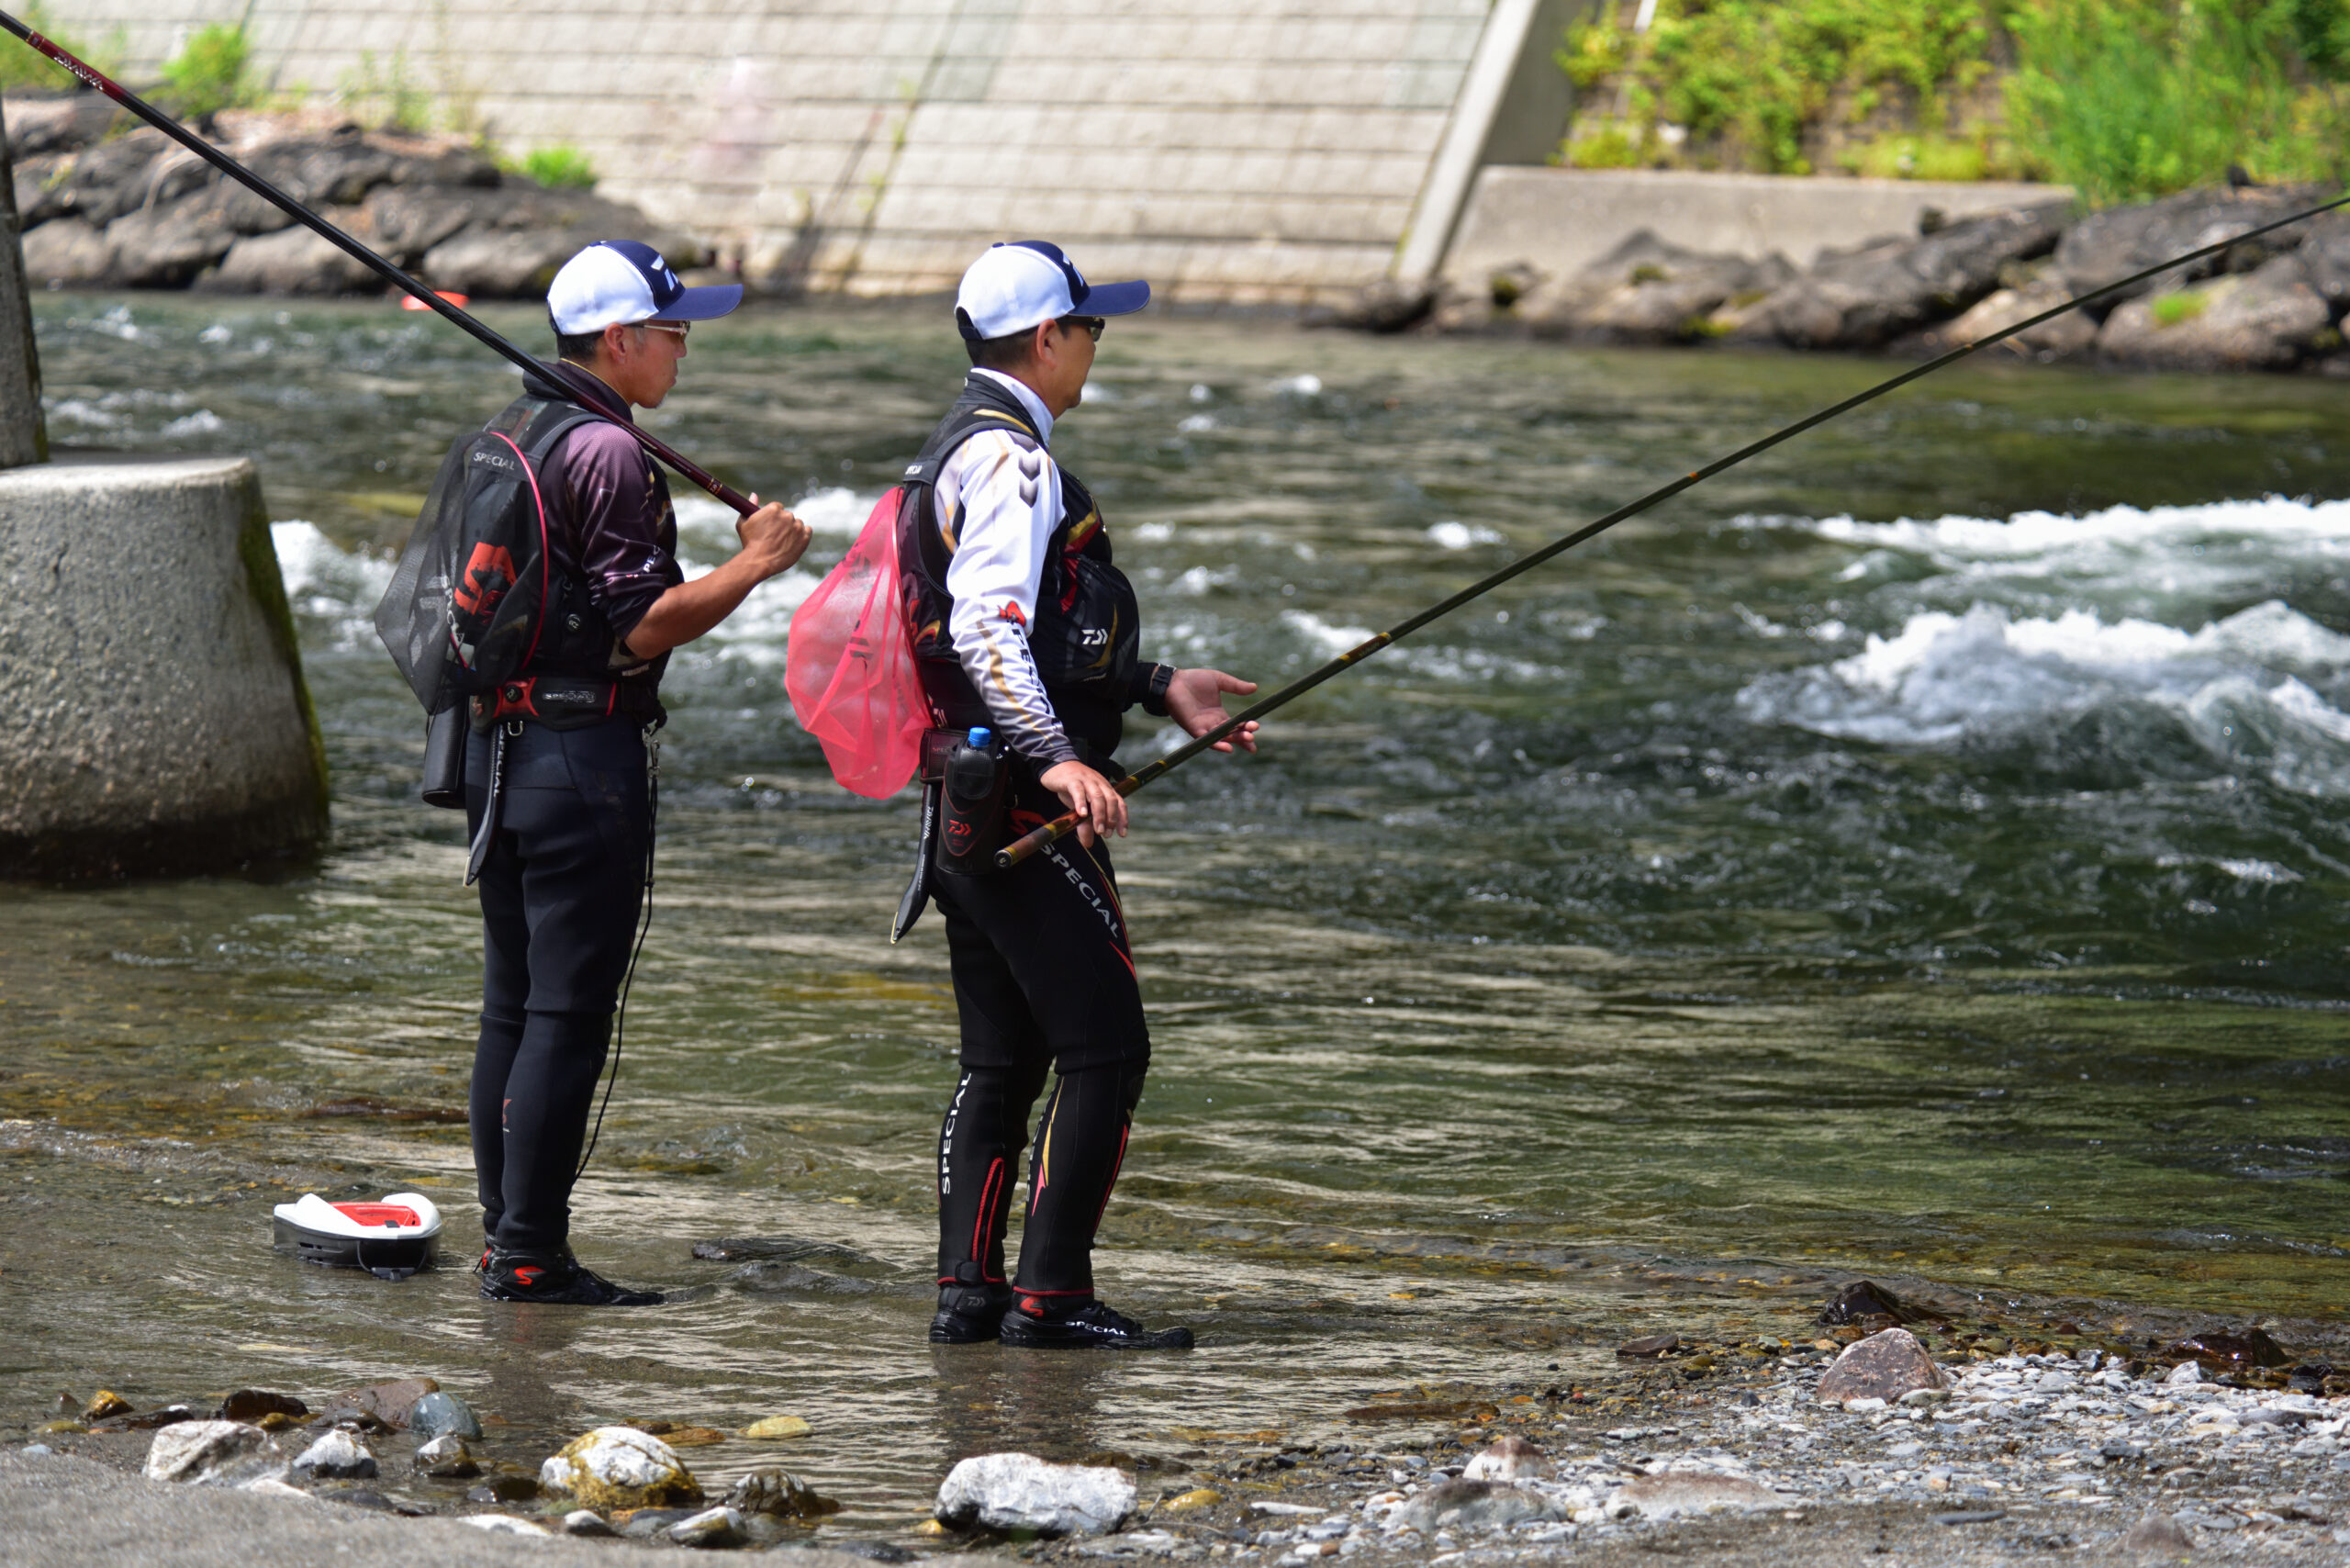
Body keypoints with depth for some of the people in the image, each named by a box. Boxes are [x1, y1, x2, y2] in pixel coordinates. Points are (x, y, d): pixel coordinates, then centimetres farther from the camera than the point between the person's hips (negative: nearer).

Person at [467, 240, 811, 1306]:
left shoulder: (508, 436, 15)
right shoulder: (605, 452, -14)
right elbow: (641, 630, -17)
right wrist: (751, 568, -11)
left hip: (497, 744, 10)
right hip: (585, 751, -10)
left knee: (512, 1006, 14)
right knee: (567, 1016, -6)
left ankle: (502, 1239, 18)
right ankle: (532, 1259, -6)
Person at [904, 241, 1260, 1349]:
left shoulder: (965, 449, 20)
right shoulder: (1007, 459, -13)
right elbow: (986, 632, -25)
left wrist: (1157, 688, 25)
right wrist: (1056, 756, -31)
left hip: (969, 805, 11)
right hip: (1021, 805, -11)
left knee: (1002, 1059, 11)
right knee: (1106, 1048, -8)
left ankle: (966, 1293, 10)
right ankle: (1050, 1294, -9)